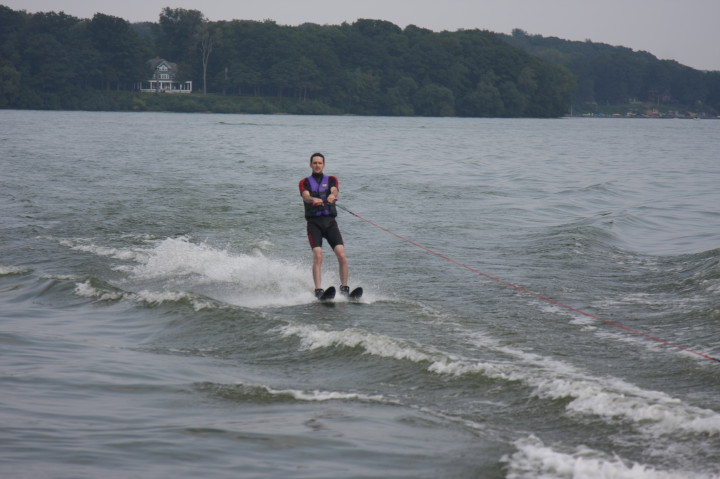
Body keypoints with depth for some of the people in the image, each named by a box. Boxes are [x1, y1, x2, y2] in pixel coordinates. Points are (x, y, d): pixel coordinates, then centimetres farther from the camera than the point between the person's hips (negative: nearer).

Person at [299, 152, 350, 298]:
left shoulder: (331, 180, 17)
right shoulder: (305, 182, 13)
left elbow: (334, 190, -6)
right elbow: (306, 196, -8)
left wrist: (332, 196, -31)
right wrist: (313, 200, -33)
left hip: (330, 221, 2)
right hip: (314, 222, -2)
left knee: (342, 255, -14)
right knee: (317, 256, -20)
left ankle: (344, 288, -5)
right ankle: (318, 290, -24)